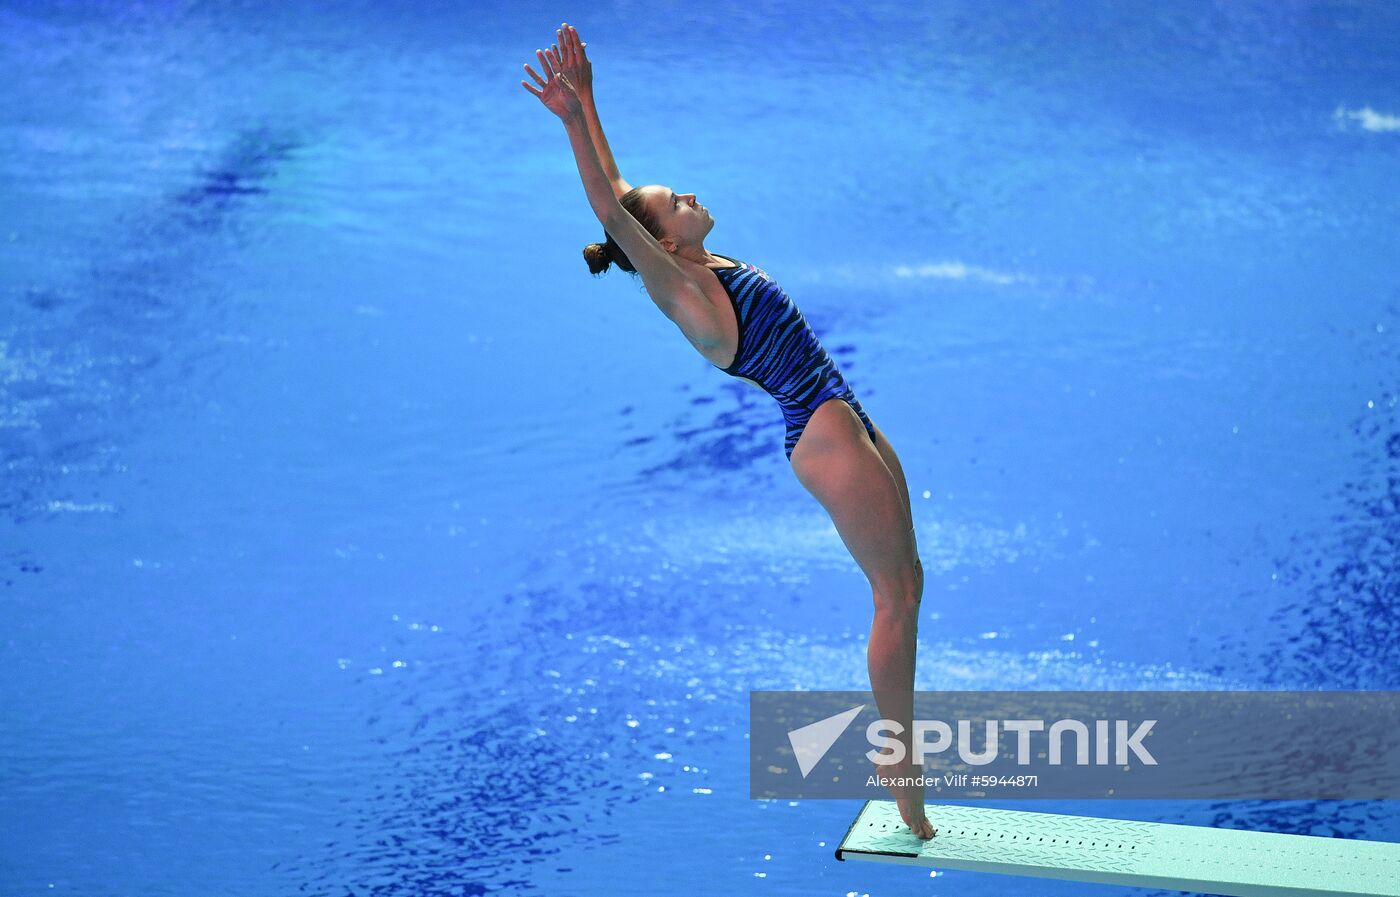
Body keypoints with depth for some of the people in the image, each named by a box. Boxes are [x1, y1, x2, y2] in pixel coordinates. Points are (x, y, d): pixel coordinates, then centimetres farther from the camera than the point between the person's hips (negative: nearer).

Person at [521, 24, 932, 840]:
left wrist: (587, 104, 11)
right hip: (826, 433, -10)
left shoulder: (697, 271, 10)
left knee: (907, 582, 12)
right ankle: (899, 763, 0)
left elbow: (619, 190, 12)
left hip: (848, 425, 10)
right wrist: (575, 116, -27)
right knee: (895, 596, -7)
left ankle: (899, 752, 17)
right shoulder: (680, 290, -13)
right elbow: (611, 209, -23)